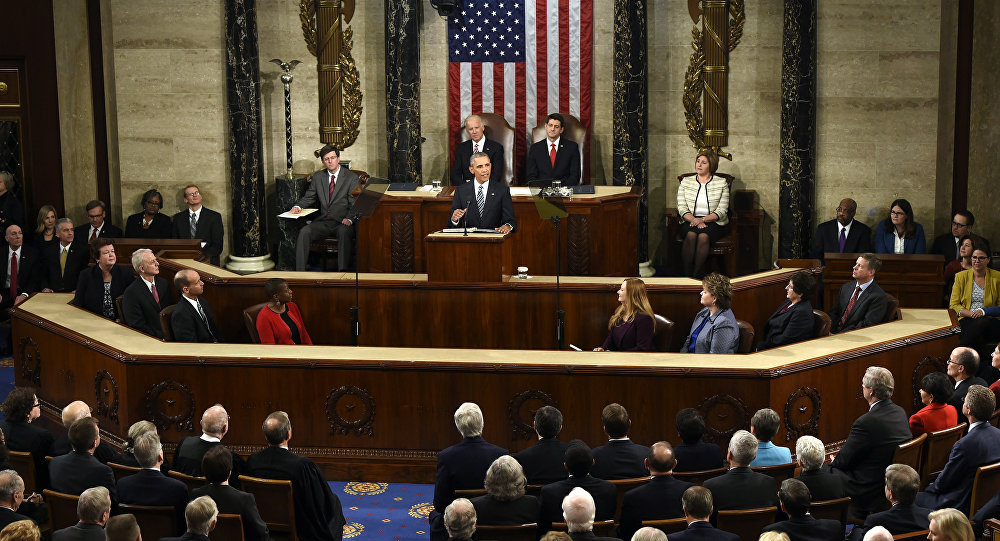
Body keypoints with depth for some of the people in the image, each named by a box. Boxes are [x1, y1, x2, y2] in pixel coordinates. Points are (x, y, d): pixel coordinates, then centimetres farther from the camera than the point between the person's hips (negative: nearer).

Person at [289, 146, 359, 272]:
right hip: (322, 221, 4)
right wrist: (298, 206, -5)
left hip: (342, 222, -4)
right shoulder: (318, 177, 15)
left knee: (343, 232, -37)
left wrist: (349, 219, -21)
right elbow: (309, 197, 18)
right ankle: (300, 272, -25)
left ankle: (342, 270, -40)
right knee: (304, 232, -24)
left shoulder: (351, 177, 2)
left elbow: (354, 204, -2)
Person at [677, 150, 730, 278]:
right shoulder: (686, 182, 13)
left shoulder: (721, 183, 7)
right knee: (691, 235, -33)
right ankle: (686, 273, -29)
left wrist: (703, 220, -16)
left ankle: (696, 274, -30)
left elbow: (721, 211, -2)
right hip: (690, 220, 1)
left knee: (703, 236, -34)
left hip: (713, 222, -1)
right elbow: (681, 207, 4)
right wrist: (693, 220, -15)